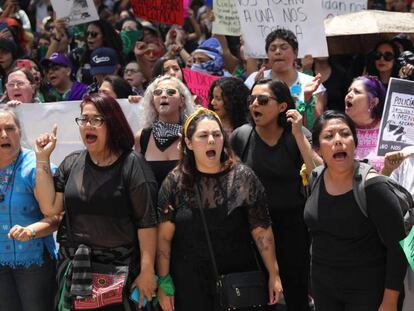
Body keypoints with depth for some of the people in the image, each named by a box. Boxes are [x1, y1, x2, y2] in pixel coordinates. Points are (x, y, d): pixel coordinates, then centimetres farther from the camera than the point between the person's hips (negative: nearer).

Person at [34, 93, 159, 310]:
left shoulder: (131, 164, -7)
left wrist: (147, 271, -14)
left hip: (120, 268, -4)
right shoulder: (71, 163, 9)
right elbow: (50, 207, 1)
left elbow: (147, 221, -10)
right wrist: (42, 159, -1)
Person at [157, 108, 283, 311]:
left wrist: (273, 274, -7)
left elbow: (262, 231, -5)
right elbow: (164, 237, -2)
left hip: (237, 280, 0)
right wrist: (163, 282, -4)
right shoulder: (174, 182, -5)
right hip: (189, 285, 0)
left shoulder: (243, 178, -6)